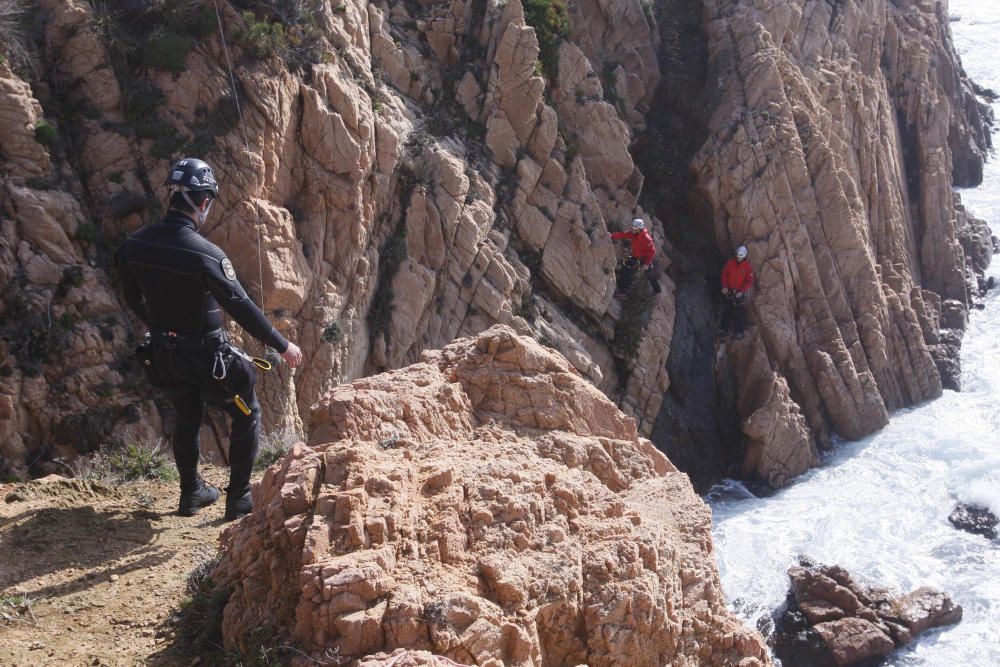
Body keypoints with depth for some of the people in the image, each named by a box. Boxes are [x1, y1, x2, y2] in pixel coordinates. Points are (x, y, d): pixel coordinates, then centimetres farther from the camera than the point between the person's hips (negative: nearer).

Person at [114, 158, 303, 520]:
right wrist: (283, 346, -11)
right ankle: (239, 499, 16)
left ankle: (191, 493, 38)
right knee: (247, 415, 13)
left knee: (187, 418, 26)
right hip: (206, 355, -6)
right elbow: (241, 308, -22)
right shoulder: (206, 254, -27)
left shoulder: (134, 245, -8)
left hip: (163, 354, 6)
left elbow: (133, 299, 7)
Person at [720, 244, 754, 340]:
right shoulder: (730, 262, -4)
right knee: (726, 311, 8)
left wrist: (741, 291, -22)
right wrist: (724, 286, -6)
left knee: (740, 313, 2)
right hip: (729, 291, 3)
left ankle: (739, 332, 11)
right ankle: (725, 330, 19)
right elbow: (724, 274, 4)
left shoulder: (748, 267, -12)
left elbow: (749, 282, -13)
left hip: (740, 293, -3)